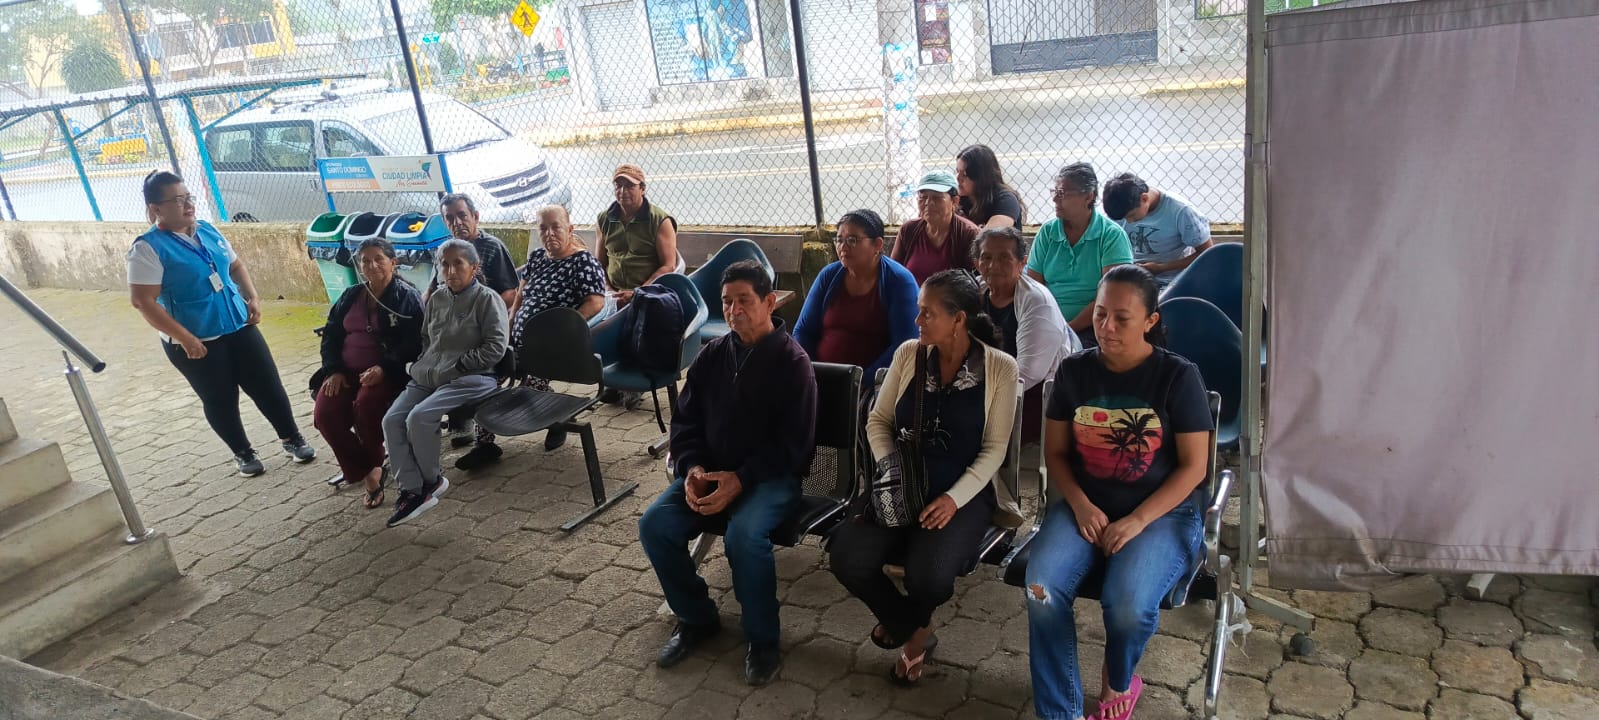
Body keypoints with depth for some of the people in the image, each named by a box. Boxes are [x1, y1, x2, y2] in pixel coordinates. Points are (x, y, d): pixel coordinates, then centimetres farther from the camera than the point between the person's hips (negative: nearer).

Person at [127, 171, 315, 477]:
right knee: (220, 400, 8)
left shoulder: (207, 229, 4)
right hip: (196, 342, -5)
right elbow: (143, 301, -19)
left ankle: (292, 438, 23)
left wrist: (252, 297, 1)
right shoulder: (148, 248, -15)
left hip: (239, 327, 5)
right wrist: (184, 338, -22)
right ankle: (243, 453, 26)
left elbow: (235, 265, 17)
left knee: (268, 385, 8)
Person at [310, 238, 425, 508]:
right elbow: (330, 334, 18)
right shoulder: (350, 296, 16)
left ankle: (366, 467, -4)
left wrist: (384, 369, -25)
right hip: (346, 372, 6)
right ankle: (368, 472, -9)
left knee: (366, 405, -34)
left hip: (387, 373, -5)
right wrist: (334, 370, 1)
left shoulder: (407, 298, -3)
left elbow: (412, 344, -12)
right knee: (325, 415, -20)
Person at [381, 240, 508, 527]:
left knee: (419, 417, -26)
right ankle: (412, 490, -6)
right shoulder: (437, 298, 13)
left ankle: (431, 480, -1)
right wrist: (423, 365, 7)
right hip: (428, 376, 7)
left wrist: (455, 366, -14)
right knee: (392, 420, -13)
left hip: (471, 378, -7)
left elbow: (495, 347, -13)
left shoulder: (488, 299, -7)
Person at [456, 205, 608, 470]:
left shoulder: (583, 262, -9)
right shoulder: (537, 257, 15)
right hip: (522, 340, 7)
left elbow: (596, 303, -20)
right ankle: (485, 443, -3)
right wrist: (509, 327, 9)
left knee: (531, 381, -29)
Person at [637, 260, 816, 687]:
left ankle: (763, 640, -9)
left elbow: (793, 443, -13)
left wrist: (740, 479, -22)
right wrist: (691, 468, -9)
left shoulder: (792, 362, -9)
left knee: (744, 535, -34)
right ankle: (696, 619, 7)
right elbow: (685, 421, 10)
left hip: (770, 476, -5)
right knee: (654, 525, -16)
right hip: (710, 472, 6)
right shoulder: (712, 356, 7)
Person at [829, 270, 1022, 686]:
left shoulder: (1000, 368, -6)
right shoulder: (909, 354, 4)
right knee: (845, 556, -22)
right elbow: (878, 421, 8)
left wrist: (955, 498, -19)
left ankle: (908, 623, 11)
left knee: (929, 574, -32)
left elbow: (994, 449, -6)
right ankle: (914, 628, 10)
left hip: (965, 495, -3)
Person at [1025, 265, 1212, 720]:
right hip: (1085, 505, 3)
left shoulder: (1179, 377, -8)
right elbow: (1055, 452, 6)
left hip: (1162, 512, -2)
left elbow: (1193, 466, -6)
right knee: (1041, 589, -25)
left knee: (1128, 605, -28)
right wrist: (1081, 505, -11)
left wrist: (1137, 520, -16)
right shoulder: (1074, 371, 1)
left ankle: (1119, 681, 10)